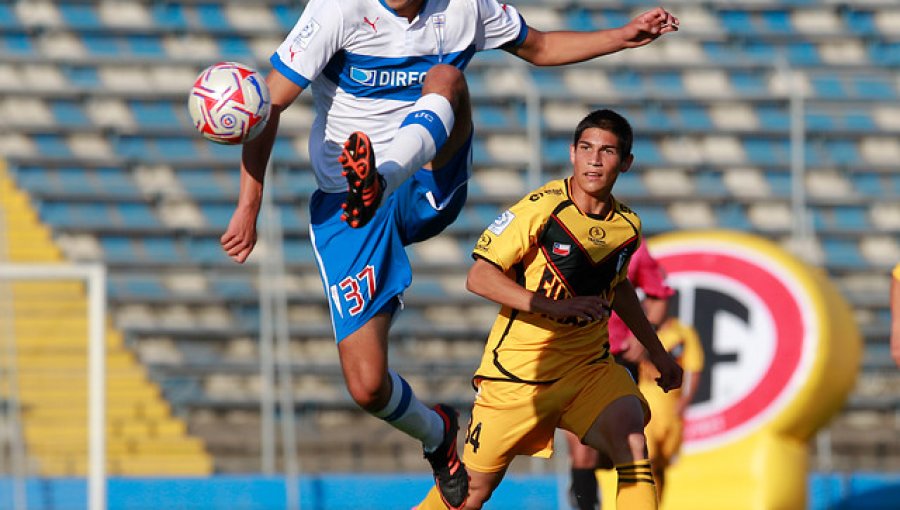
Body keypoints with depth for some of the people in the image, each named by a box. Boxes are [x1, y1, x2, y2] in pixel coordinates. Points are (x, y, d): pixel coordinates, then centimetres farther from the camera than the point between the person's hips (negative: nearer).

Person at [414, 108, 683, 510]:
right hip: (518, 369, -3)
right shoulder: (542, 209, -15)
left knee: (630, 435, -26)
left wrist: (657, 353, 27)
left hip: (588, 367, 3)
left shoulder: (627, 226, 2)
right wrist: (554, 306, -29)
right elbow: (479, 277, -18)